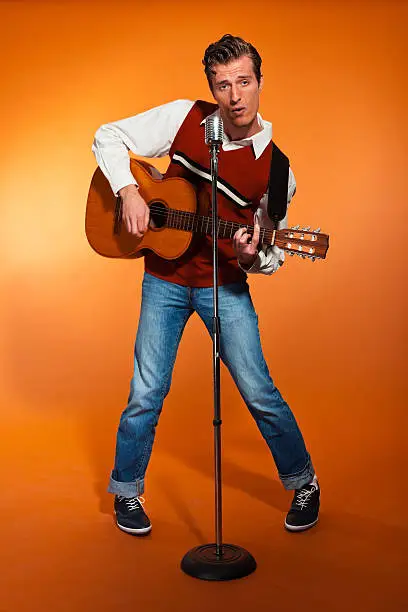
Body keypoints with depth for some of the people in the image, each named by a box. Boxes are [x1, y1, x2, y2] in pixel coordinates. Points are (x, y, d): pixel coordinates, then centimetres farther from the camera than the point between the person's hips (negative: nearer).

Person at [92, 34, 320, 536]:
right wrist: (129, 191, -15)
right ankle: (126, 494, 27)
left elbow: (272, 257, -1)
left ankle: (304, 484, 25)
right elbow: (108, 137, 1)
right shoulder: (185, 118, -6)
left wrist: (252, 258, -25)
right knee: (147, 394, 5)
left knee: (259, 393, 1)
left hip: (226, 286, -1)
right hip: (165, 279, 1)